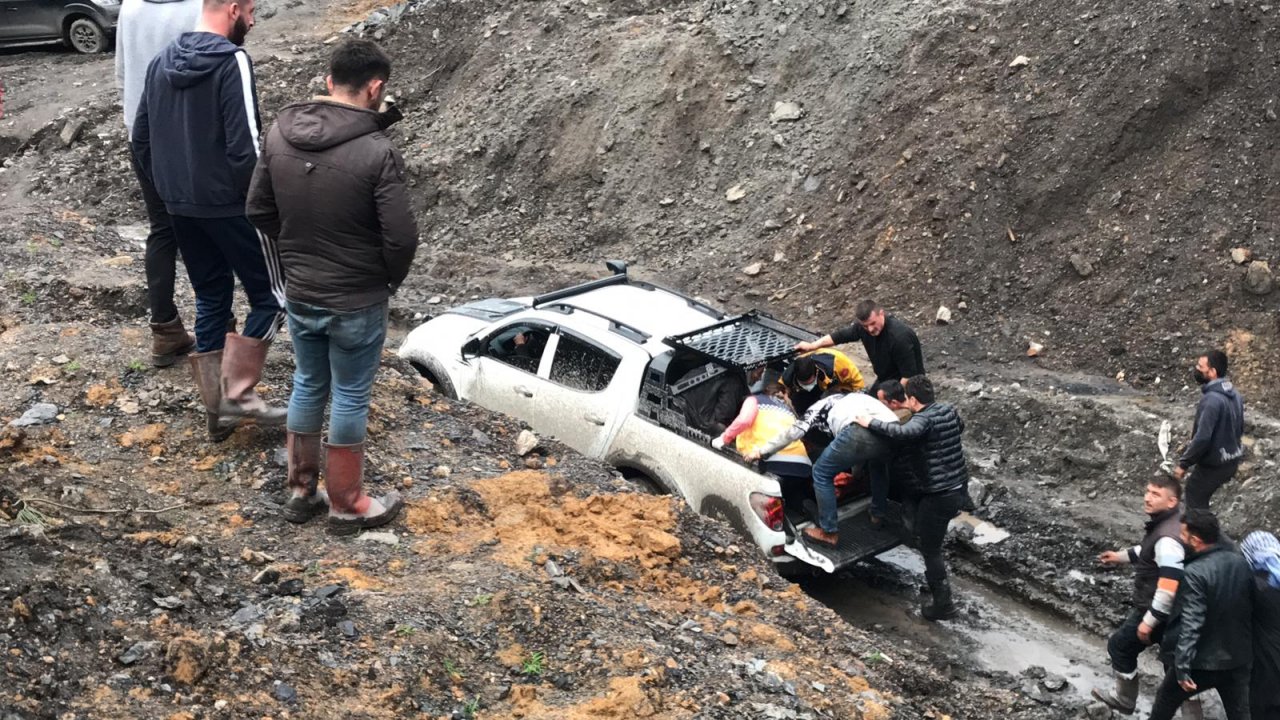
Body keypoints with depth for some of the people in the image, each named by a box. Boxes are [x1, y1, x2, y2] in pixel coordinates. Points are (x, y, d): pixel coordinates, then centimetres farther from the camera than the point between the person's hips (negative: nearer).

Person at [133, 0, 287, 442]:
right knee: (271, 294, 6)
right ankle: (238, 393, 1)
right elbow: (245, 147, -22)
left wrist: (167, 190, 20)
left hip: (180, 207, 8)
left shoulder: (162, 61, 8)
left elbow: (141, 139, 12)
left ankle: (216, 409, 19)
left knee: (210, 300, 16)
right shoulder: (232, 61, -16)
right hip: (229, 206, -8)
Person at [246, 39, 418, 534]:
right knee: (350, 398, 9)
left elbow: (259, 209, 6)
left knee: (308, 387, 21)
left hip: (299, 295, 5)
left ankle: (301, 491, 32)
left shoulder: (280, 134, -5)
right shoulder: (376, 152, -22)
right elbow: (401, 236, -20)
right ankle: (347, 505, 22)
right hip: (357, 303, -5)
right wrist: (391, 279, 0)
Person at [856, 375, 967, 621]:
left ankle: (944, 604, 11)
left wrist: (872, 423, -32)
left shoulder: (923, 420, -20)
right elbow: (960, 427, 30)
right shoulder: (948, 410, 6)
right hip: (959, 487, 9)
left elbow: (903, 433, -43)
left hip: (940, 495, -9)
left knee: (930, 549, 5)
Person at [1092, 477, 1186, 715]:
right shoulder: (1168, 521, -1)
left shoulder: (1168, 538, -33)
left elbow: (1169, 587, -36)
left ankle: (1124, 700, 30)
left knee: (1120, 646, 11)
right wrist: (1122, 556, 25)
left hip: (1156, 609, -9)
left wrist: (1149, 621, -30)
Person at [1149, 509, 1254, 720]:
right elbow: (1251, 609, 9)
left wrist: (1182, 668, -23)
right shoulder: (1241, 563, -2)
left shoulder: (1195, 573, -23)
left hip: (1202, 662, -6)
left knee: (1166, 699, 19)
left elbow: (1190, 625, -26)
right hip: (1238, 659, 6)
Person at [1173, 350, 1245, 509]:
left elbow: (1202, 438, -28)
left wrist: (1183, 464, -18)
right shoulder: (1233, 393, 3)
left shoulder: (1211, 400, -26)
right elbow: (1240, 429, 13)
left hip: (1213, 464, -9)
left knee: (1194, 498, 5)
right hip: (1232, 460, 9)